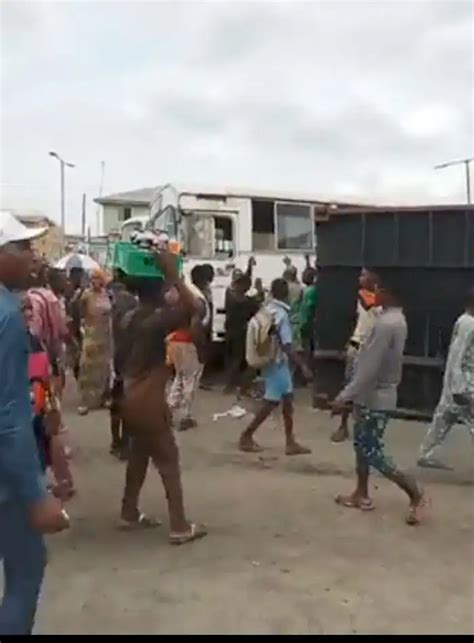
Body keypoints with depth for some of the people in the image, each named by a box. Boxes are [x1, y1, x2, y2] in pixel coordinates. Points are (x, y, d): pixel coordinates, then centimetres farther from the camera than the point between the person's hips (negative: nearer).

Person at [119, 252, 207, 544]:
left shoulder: (129, 318, 4)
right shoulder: (154, 322, -22)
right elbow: (192, 306, -35)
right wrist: (172, 273, -28)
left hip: (132, 397, 9)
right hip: (148, 401, -9)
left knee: (139, 454, 21)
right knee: (169, 459, -1)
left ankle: (129, 513, 31)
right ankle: (179, 526, 4)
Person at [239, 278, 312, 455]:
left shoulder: (267, 309, 4)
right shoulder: (282, 314, -21)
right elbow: (287, 346, -25)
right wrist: (302, 365, -24)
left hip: (271, 360, 9)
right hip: (277, 362, -9)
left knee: (287, 399, 11)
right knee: (271, 402, 1)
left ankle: (290, 442, 15)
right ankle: (246, 436, 10)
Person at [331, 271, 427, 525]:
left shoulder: (385, 324, -25)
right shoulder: (396, 319, 7)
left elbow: (369, 368, -27)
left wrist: (344, 396, -23)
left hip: (375, 398, -10)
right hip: (374, 395, 10)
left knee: (373, 452, -1)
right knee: (361, 444, 18)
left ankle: (416, 496, 7)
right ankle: (361, 495, 29)